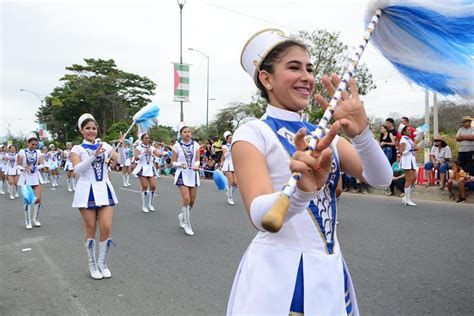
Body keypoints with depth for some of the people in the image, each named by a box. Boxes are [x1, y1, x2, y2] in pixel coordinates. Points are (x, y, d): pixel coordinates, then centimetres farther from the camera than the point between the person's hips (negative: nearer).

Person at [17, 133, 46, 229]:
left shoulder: (38, 152, 2)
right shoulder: (22, 152, -6)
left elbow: (42, 165, -2)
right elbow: (18, 165, -3)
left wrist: (34, 167, -18)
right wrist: (24, 168, -23)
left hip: (36, 177, 3)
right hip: (26, 177, -2)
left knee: (38, 199, -2)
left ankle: (36, 219, 17)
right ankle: (28, 221, 12)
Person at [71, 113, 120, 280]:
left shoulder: (105, 145, 8)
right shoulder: (77, 149, 0)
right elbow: (77, 170, -16)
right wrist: (94, 155, -25)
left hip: (104, 190, 2)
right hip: (87, 191, -2)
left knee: (106, 228, -2)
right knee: (90, 229, 5)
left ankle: (103, 263, 18)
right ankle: (92, 265, 22)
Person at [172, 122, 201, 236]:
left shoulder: (195, 144, 2)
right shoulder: (177, 146, -4)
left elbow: (197, 160, 3)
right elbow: (173, 162, 0)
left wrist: (196, 165, -19)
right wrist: (181, 164, -21)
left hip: (193, 174, 4)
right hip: (182, 174, -3)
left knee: (192, 200, 7)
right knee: (186, 199, -13)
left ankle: (182, 216, 36)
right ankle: (187, 225, 1)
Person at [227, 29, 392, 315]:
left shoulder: (325, 135, 6)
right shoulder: (252, 133, -11)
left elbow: (381, 178, -8)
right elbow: (260, 215, -25)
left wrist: (361, 132, -25)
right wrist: (301, 191, -44)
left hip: (331, 271, 6)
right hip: (278, 273, -6)